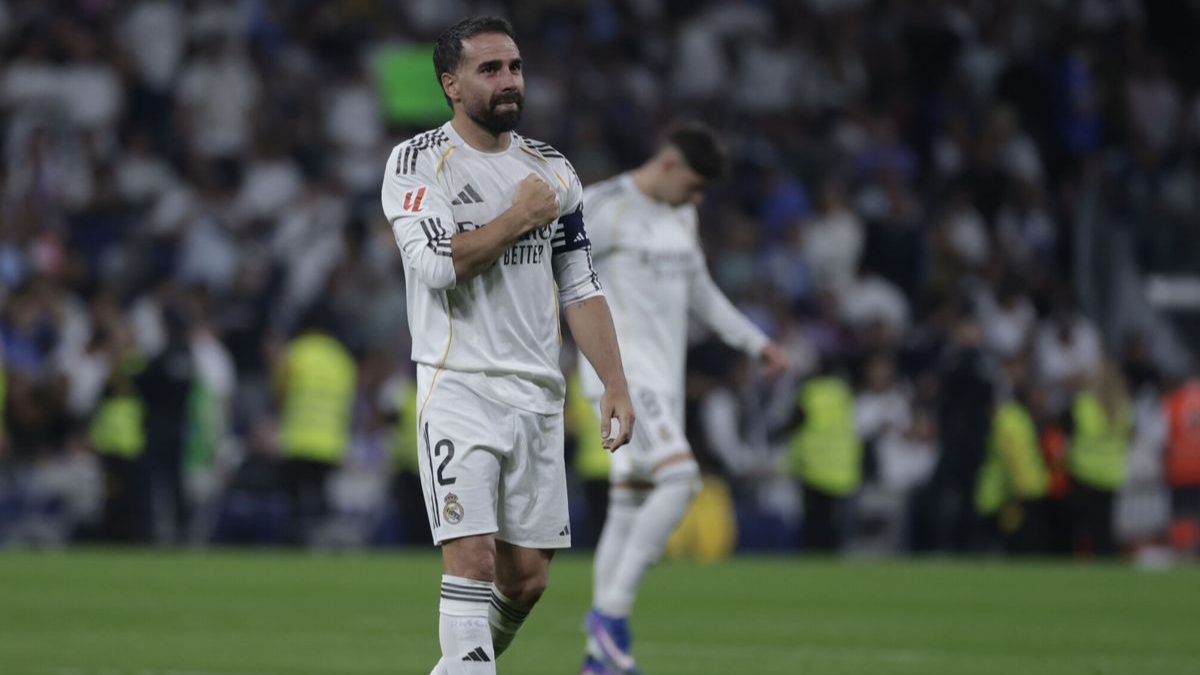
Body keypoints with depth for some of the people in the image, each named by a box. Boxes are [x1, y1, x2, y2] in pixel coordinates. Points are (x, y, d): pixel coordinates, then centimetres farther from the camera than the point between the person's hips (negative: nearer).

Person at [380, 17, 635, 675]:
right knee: (471, 559, -16)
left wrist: (615, 382, 6)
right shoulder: (417, 162, -4)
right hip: (459, 391, -5)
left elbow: (579, 289, 15)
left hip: (536, 394, 5)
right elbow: (439, 263, -19)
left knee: (526, 578, 5)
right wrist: (520, 216, -8)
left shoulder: (551, 170, 13)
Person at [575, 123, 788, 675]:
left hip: (662, 379, 8)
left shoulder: (680, 216, 15)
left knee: (631, 508, 6)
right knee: (679, 480, -22)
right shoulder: (603, 208, -11)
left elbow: (699, 293, 27)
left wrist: (757, 343, 20)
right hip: (622, 373, -8)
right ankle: (612, 609, -15)